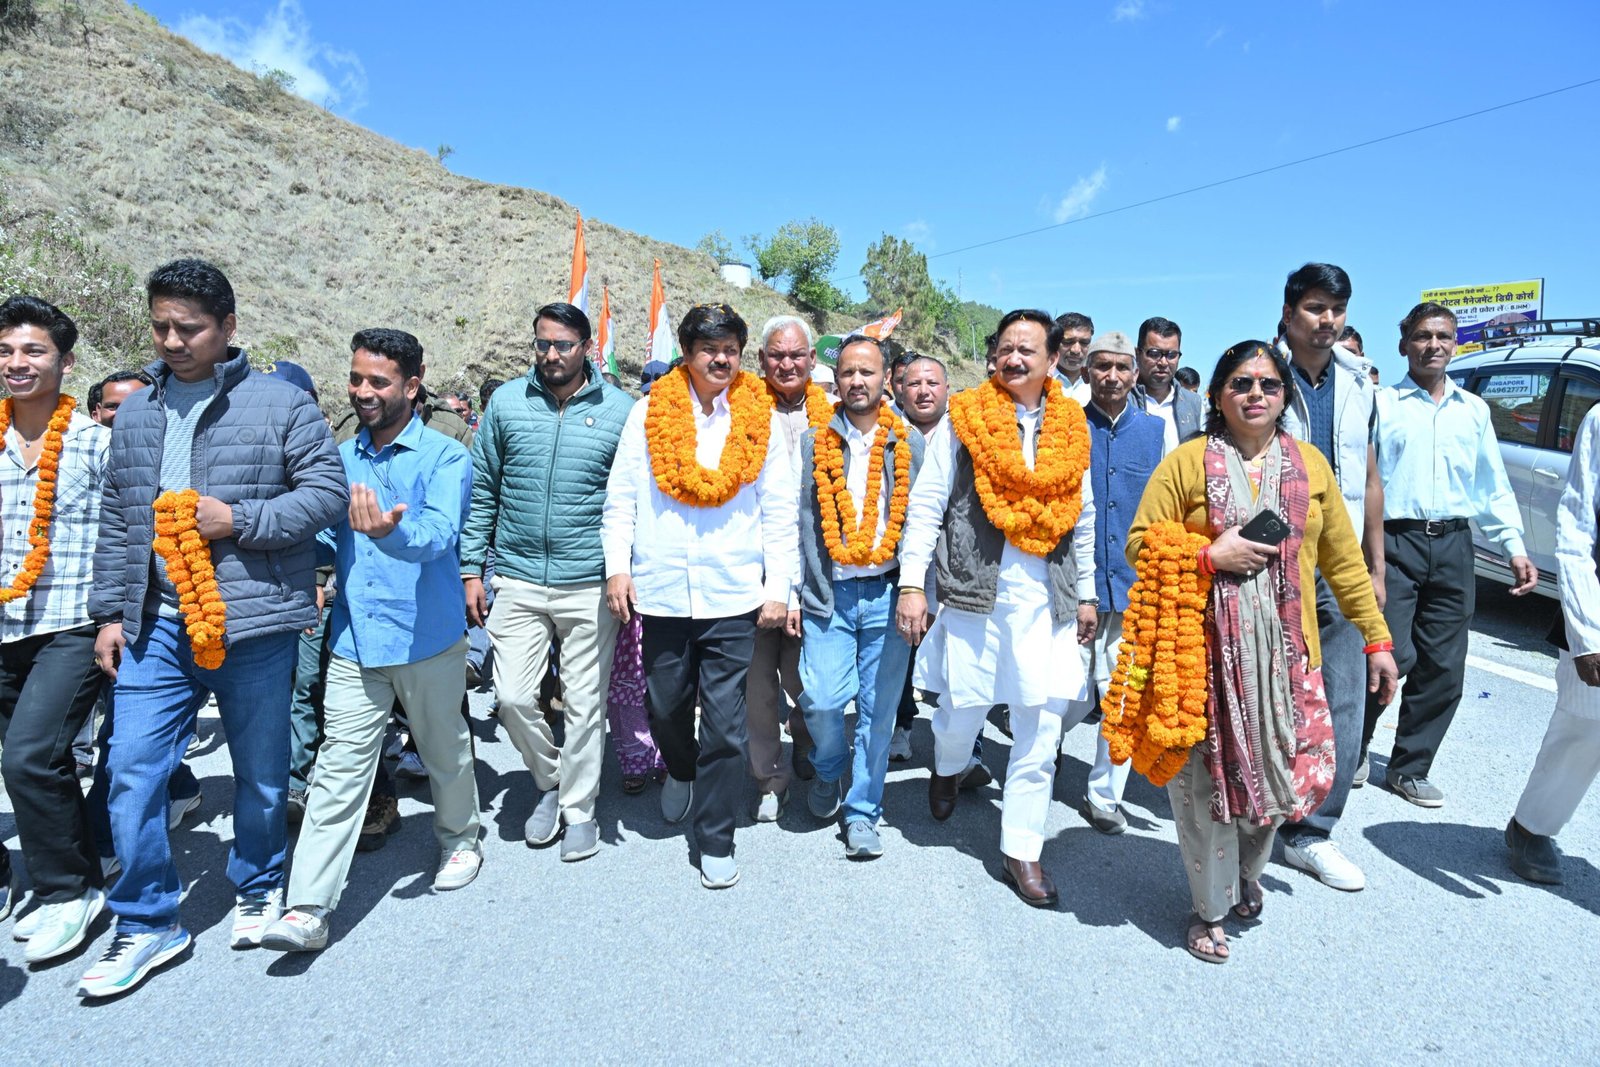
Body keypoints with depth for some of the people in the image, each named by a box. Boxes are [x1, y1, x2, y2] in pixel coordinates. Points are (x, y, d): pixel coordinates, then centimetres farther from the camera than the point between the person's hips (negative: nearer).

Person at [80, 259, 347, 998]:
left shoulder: (280, 403, -4)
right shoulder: (135, 414, 12)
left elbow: (328, 491, -8)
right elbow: (117, 520, 15)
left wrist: (238, 519, -17)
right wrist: (110, 611, 11)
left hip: (252, 622, -4)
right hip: (156, 625, 4)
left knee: (261, 773, 10)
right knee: (132, 772, 3)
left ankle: (259, 889, 34)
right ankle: (147, 924, 20)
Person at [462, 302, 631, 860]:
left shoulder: (619, 409, 0)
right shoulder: (507, 402, 5)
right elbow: (481, 490, 8)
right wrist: (472, 569, 3)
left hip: (590, 585, -1)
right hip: (518, 580, 2)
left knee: (585, 703, 6)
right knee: (514, 697, 0)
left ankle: (579, 808, 25)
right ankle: (550, 782, 28)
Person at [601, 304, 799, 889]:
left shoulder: (763, 419, 5)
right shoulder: (649, 412, 5)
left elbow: (780, 511, 5)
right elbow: (621, 496, 7)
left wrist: (779, 588, -1)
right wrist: (617, 565, -3)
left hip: (734, 597, -1)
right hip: (662, 592, 1)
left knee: (725, 724, 2)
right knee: (666, 707, 15)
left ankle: (716, 840, 18)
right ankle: (681, 770, 48)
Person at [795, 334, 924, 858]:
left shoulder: (910, 443, 7)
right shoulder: (814, 443, 6)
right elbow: (800, 521, 3)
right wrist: (798, 592, -3)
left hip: (887, 593, 1)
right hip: (830, 592, 0)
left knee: (879, 708, 4)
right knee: (822, 699, -9)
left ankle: (862, 813, 21)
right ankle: (829, 768, 25)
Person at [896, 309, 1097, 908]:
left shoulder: (1071, 429, 10)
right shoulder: (964, 419, 0)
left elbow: (1083, 518, 17)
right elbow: (926, 505, -2)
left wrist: (1086, 594, 17)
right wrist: (911, 584, -8)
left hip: (1046, 600, 3)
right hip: (974, 592, -2)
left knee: (1041, 730, 3)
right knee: (964, 707, 8)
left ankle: (1021, 852, 17)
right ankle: (949, 768, 44)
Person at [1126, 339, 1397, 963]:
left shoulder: (1310, 465, 9)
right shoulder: (1187, 462, -2)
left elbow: (1343, 558, 12)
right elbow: (1139, 543, -3)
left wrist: (1376, 637, 11)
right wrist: (1210, 555, -16)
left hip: (1284, 652, 3)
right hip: (1204, 648, -3)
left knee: (1278, 769, 7)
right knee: (1207, 777, 3)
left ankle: (1247, 872, 38)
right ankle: (1211, 906, 24)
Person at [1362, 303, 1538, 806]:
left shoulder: (1473, 410, 15)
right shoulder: (1382, 404, 2)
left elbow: (1493, 486, 19)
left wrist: (1514, 546, 11)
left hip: (1453, 546, 5)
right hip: (1395, 542, -5)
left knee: (1443, 668, 6)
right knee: (1393, 655, -11)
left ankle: (1410, 768, 21)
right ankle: (1352, 747, 13)